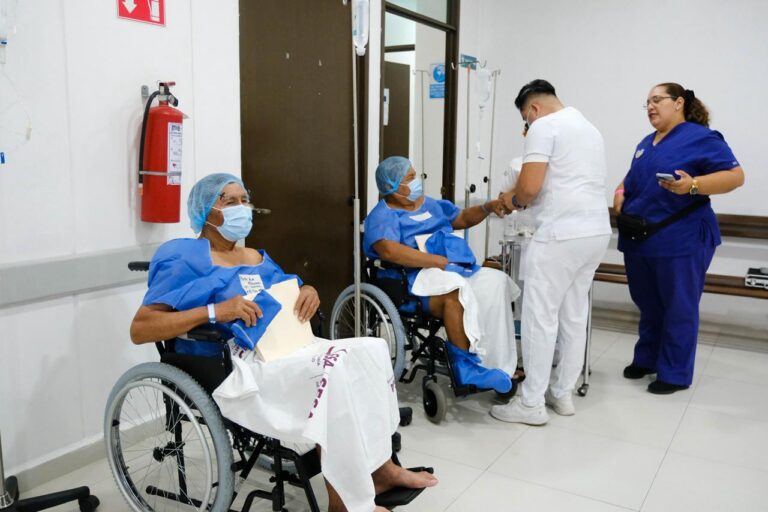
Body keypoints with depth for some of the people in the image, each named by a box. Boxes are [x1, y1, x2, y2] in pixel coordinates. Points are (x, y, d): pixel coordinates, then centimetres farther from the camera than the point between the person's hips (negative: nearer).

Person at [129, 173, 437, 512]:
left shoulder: (256, 258, 20)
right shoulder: (186, 260, -4)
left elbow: (288, 297, 26)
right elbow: (139, 330, -13)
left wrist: (308, 292, 1)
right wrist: (215, 310, -23)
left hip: (286, 349, 8)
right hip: (232, 367, -8)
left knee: (371, 349, -11)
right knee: (329, 371, -31)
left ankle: (379, 468, -4)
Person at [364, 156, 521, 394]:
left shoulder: (430, 205, 25)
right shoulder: (383, 215, -1)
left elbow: (463, 218, 35)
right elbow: (389, 250, -20)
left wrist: (487, 207, 14)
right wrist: (441, 261, -22)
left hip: (458, 270, 8)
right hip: (418, 280, -8)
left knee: (497, 282, -15)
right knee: (456, 288, -36)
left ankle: (501, 366, -17)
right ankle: (466, 367, -29)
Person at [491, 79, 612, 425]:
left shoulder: (544, 127, -6)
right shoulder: (589, 128, 22)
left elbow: (530, 187, -16)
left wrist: (513, 200, 5)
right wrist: (524, 198, 27)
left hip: (561, 235, -9)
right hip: (597, 232, 9)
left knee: (540, 317, -2)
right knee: (575, 316, 14)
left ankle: (531, 404, 5)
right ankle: (563, 393, 24)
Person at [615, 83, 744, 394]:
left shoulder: (701, 137, -8)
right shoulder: (647, 143, 16)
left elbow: (735, 176, -13)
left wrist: (693, 185, -28)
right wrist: (620, 194, 4)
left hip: (680, 241, -7)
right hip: (639, 239, 7)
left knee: (678, 308, 3)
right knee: (647, 305, 16)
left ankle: (674, 374, 13)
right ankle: (646, 359, 31)